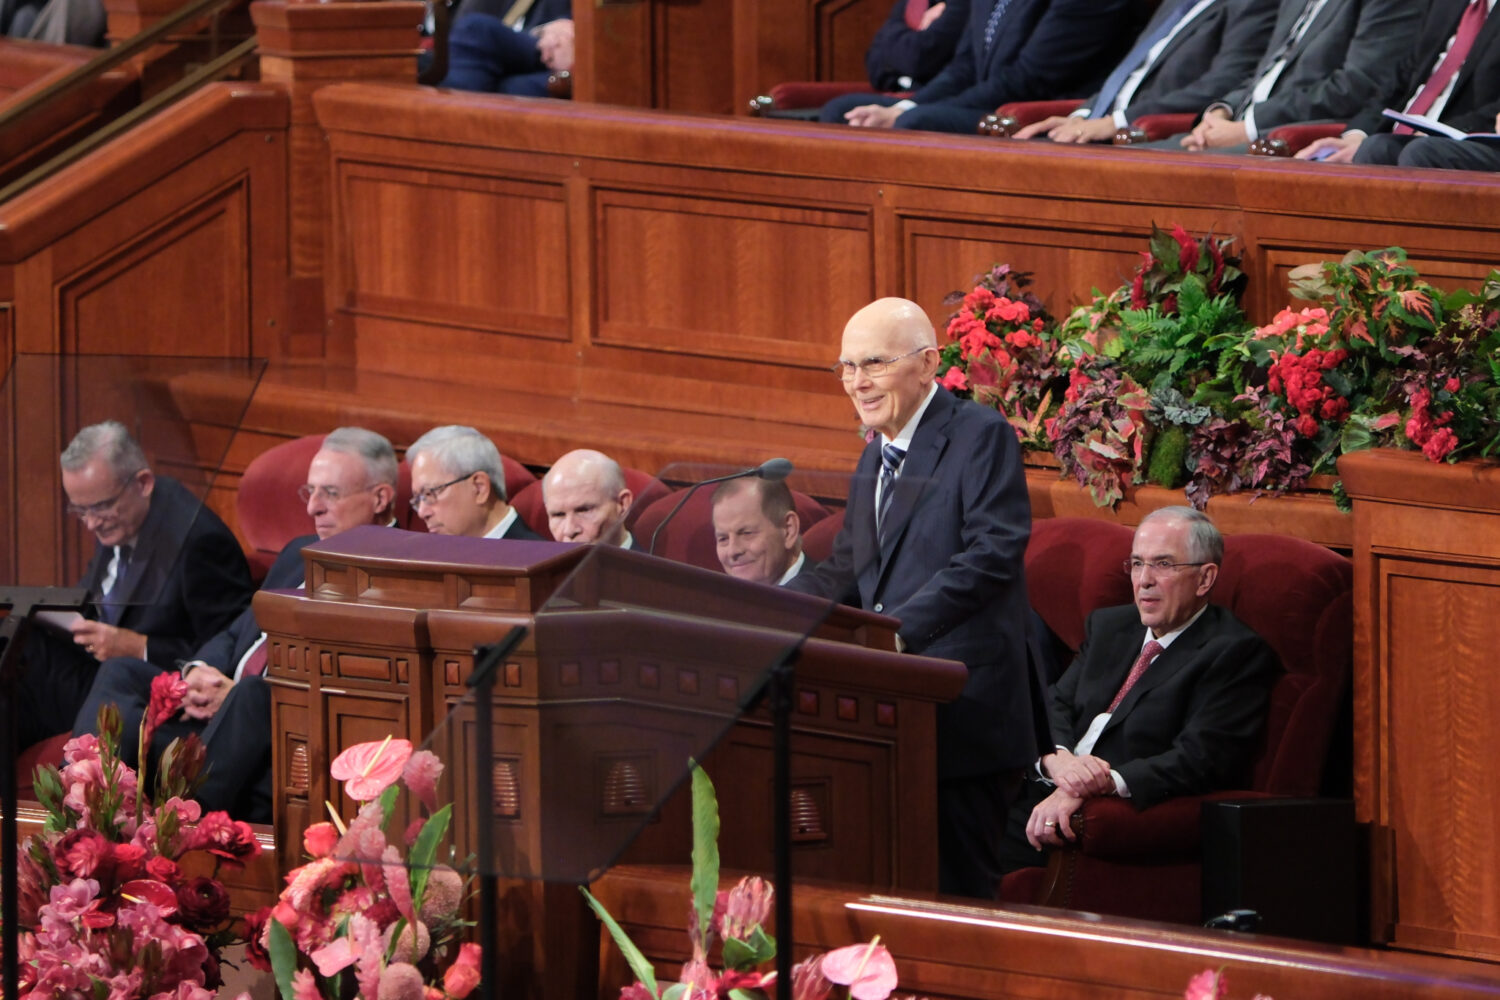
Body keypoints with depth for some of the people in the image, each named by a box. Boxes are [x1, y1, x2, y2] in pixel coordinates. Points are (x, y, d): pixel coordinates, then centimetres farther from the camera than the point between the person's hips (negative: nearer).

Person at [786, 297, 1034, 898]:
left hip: (964, 712, -9)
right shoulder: (876, 457, 21)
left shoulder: (981, 437, -7)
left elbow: (992, 556, -19)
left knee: (955, 891, -8)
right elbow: (844, 576, 22)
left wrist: (901, 628, -28)